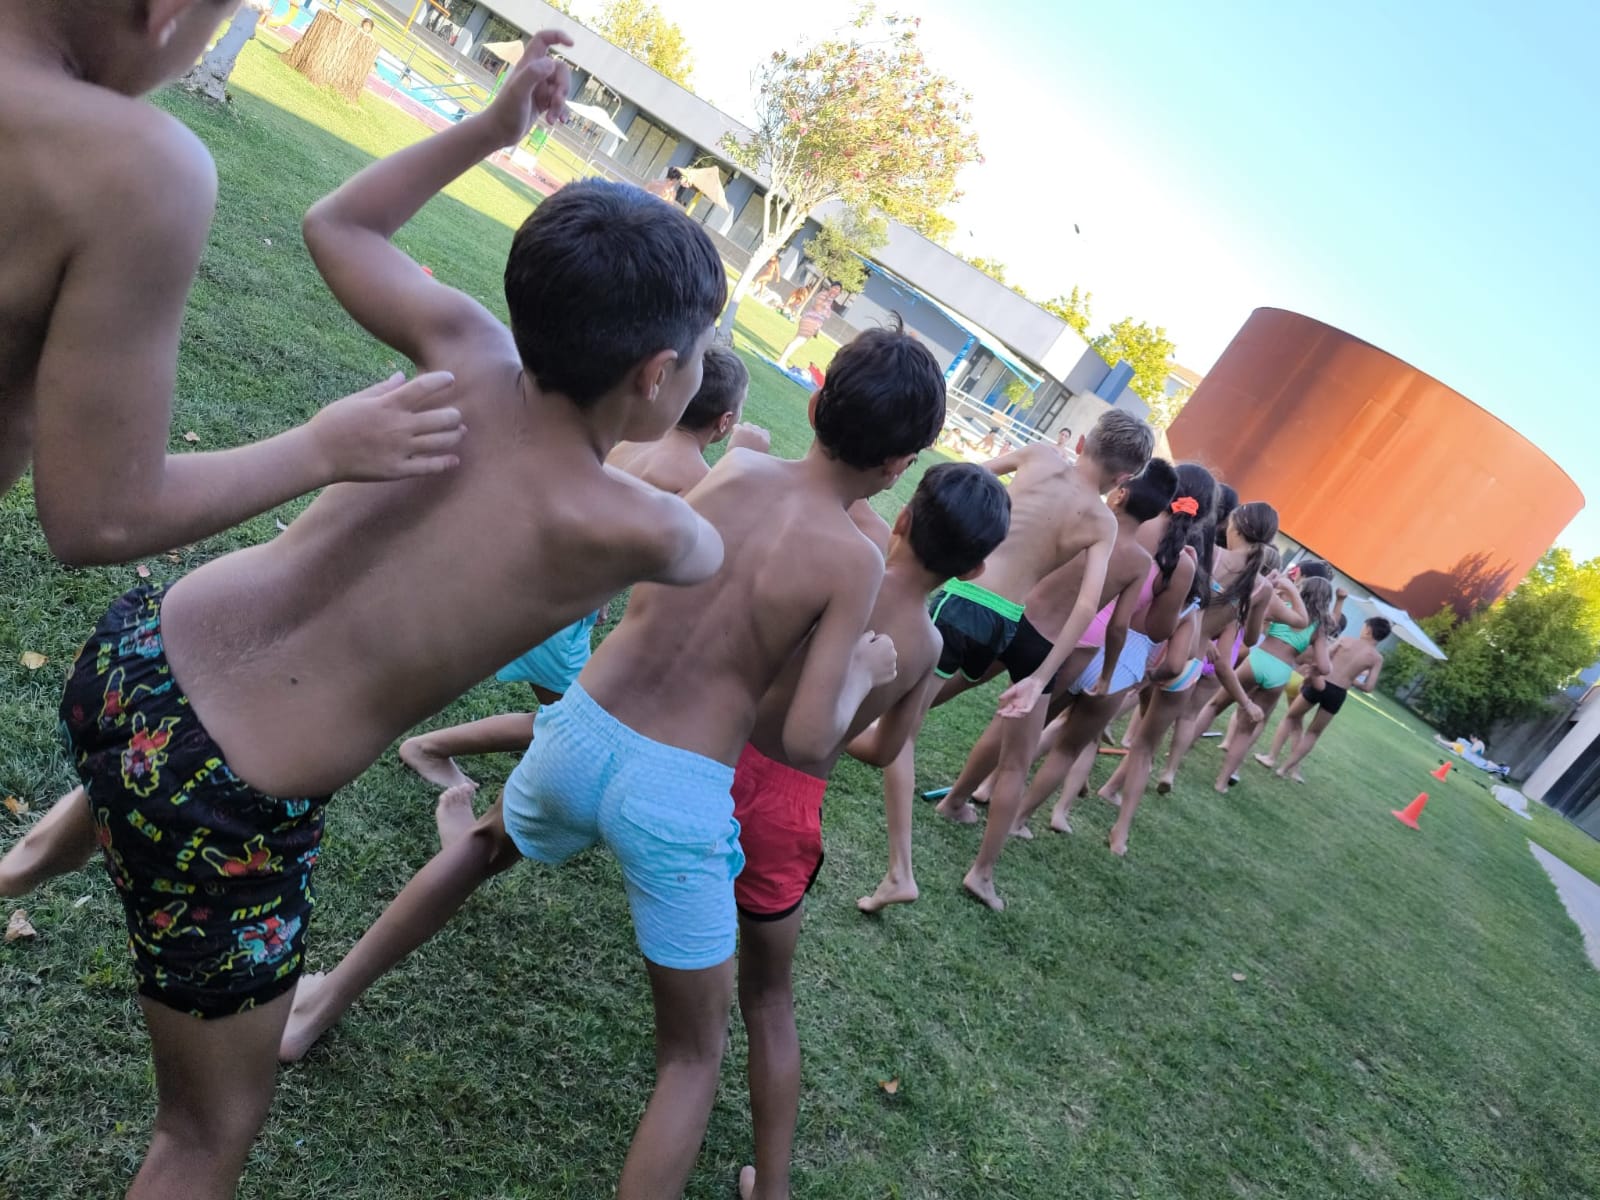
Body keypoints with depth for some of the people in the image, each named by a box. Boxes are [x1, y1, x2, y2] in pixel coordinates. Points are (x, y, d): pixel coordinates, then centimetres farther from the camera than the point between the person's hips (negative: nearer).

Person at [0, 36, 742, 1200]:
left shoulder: (472, 355, -7)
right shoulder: (620, 526, -21)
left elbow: (337, 224, 13)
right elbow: (706, 554, 5)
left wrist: (490, 125, 14)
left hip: (133, 650, 7)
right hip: (224, 817, -6)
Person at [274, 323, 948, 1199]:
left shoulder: (733, 468, -1)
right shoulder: (853, 562, -12)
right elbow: (806, 744, -16)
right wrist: (867, 671, 3)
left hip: (579, 734, 5)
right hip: (676, 798, -4)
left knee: (484, 845, 40)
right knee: (692, 1054, 19)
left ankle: (324, 1002, 51)